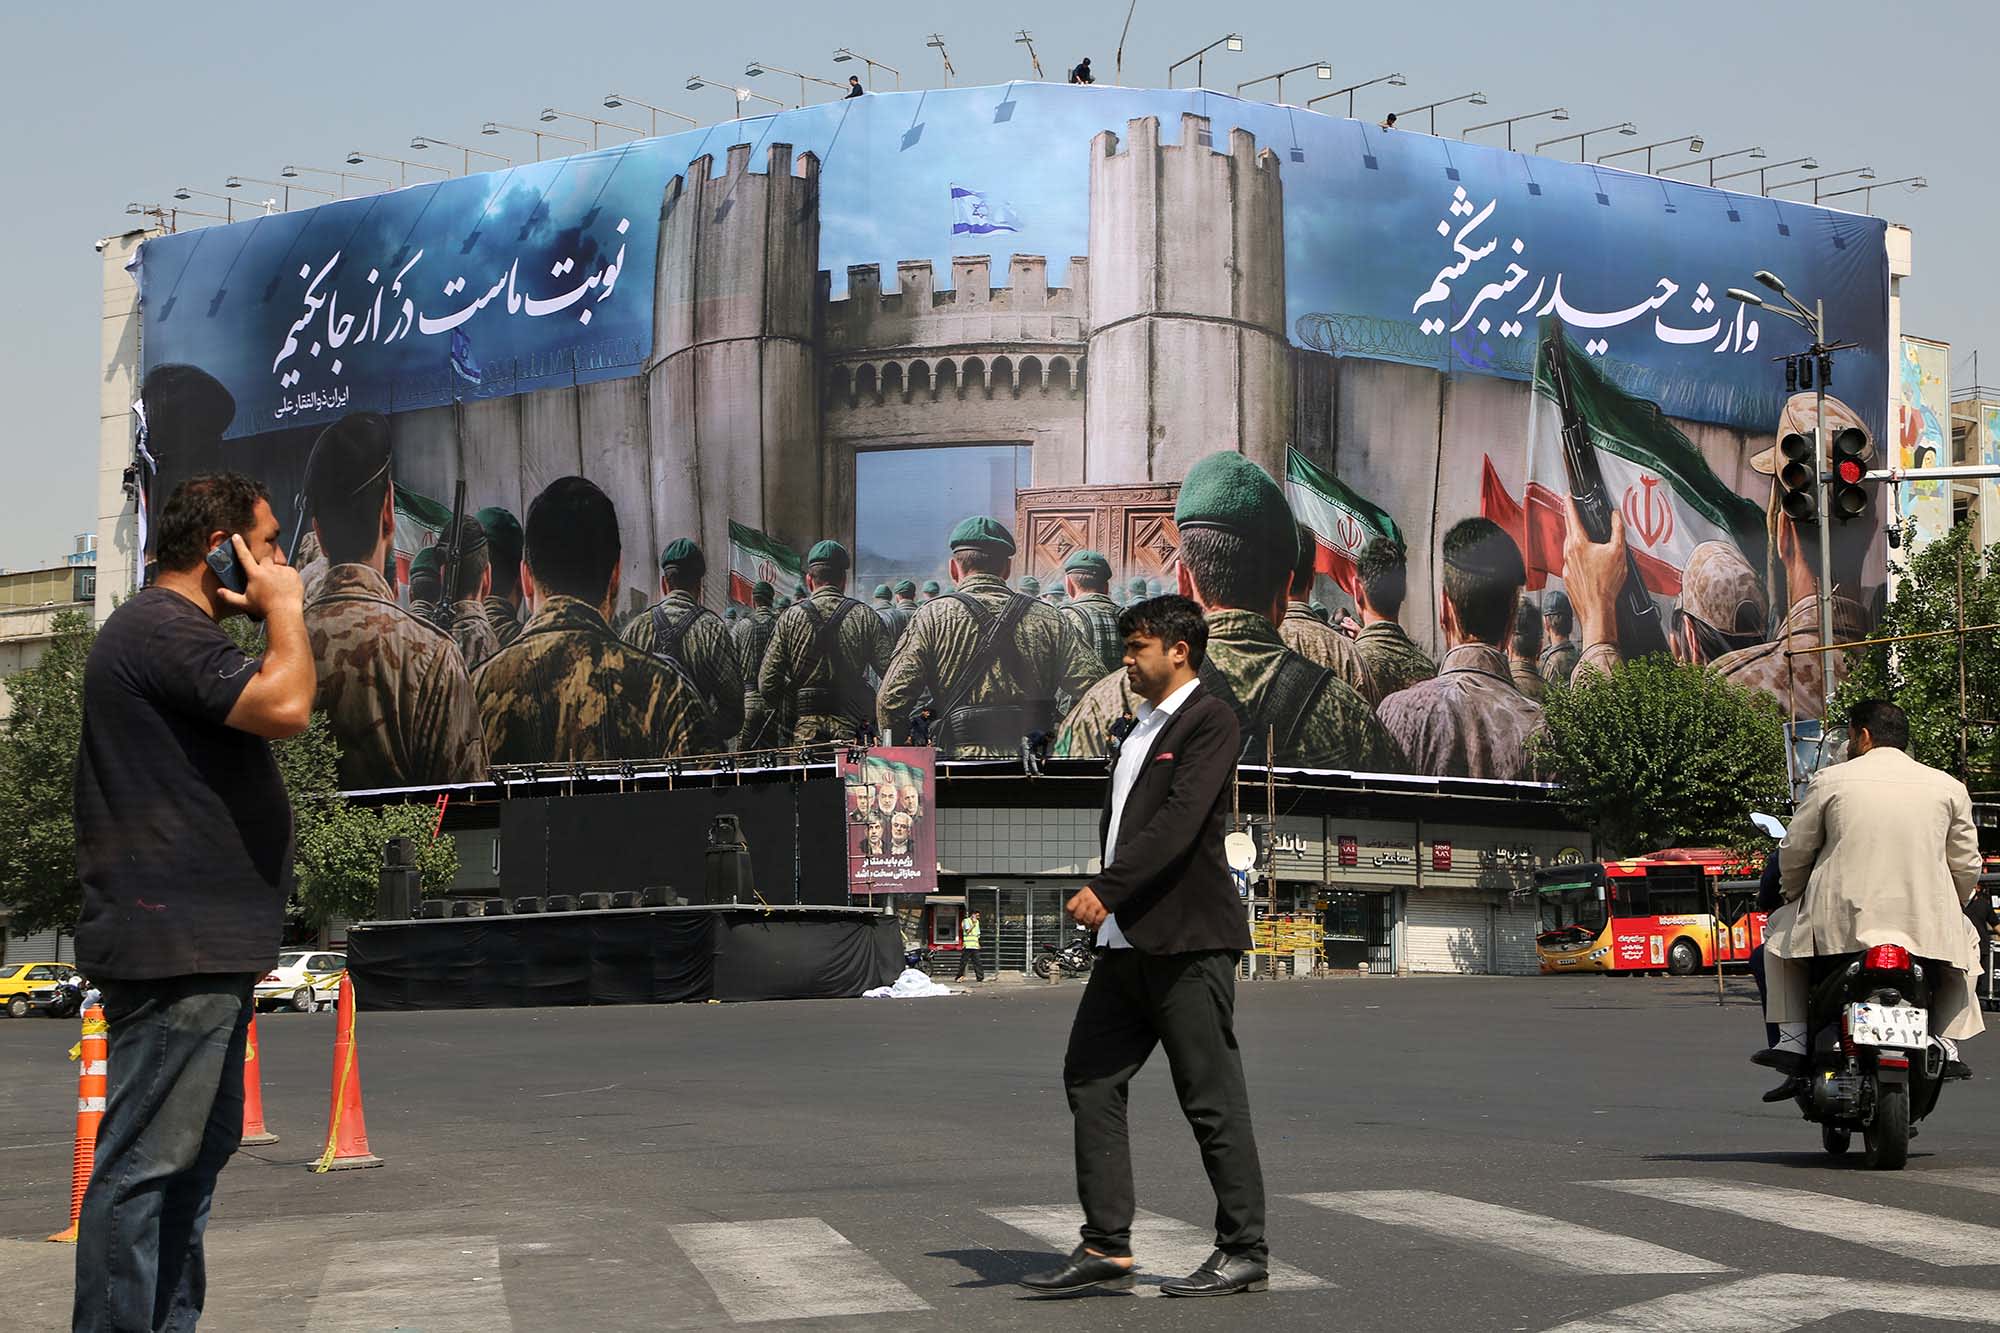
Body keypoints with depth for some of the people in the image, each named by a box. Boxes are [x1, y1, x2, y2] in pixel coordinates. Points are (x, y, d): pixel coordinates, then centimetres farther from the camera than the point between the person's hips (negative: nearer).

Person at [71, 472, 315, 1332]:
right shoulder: (164, 629, -14)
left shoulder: (173, 630, 22)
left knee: (195, 1156, 15)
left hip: (199, 946, 11)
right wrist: (284, 606, -12)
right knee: (143, 1164, -10)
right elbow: (285, 707, -25)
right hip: (176, 946, -11)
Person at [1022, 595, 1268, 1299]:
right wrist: (1106, 903, 13)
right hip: (1128, 940, 9)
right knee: (1090, 1079, 5)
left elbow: (1180, 820, -19)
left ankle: (1245, 1253, 6)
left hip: (1188, 940, -9)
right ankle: (1106, 1247, 9)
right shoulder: (1141, 729, 19)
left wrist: (1107, 888, -22)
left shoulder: (1210, 720, -8)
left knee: (1212, 1100, -3)